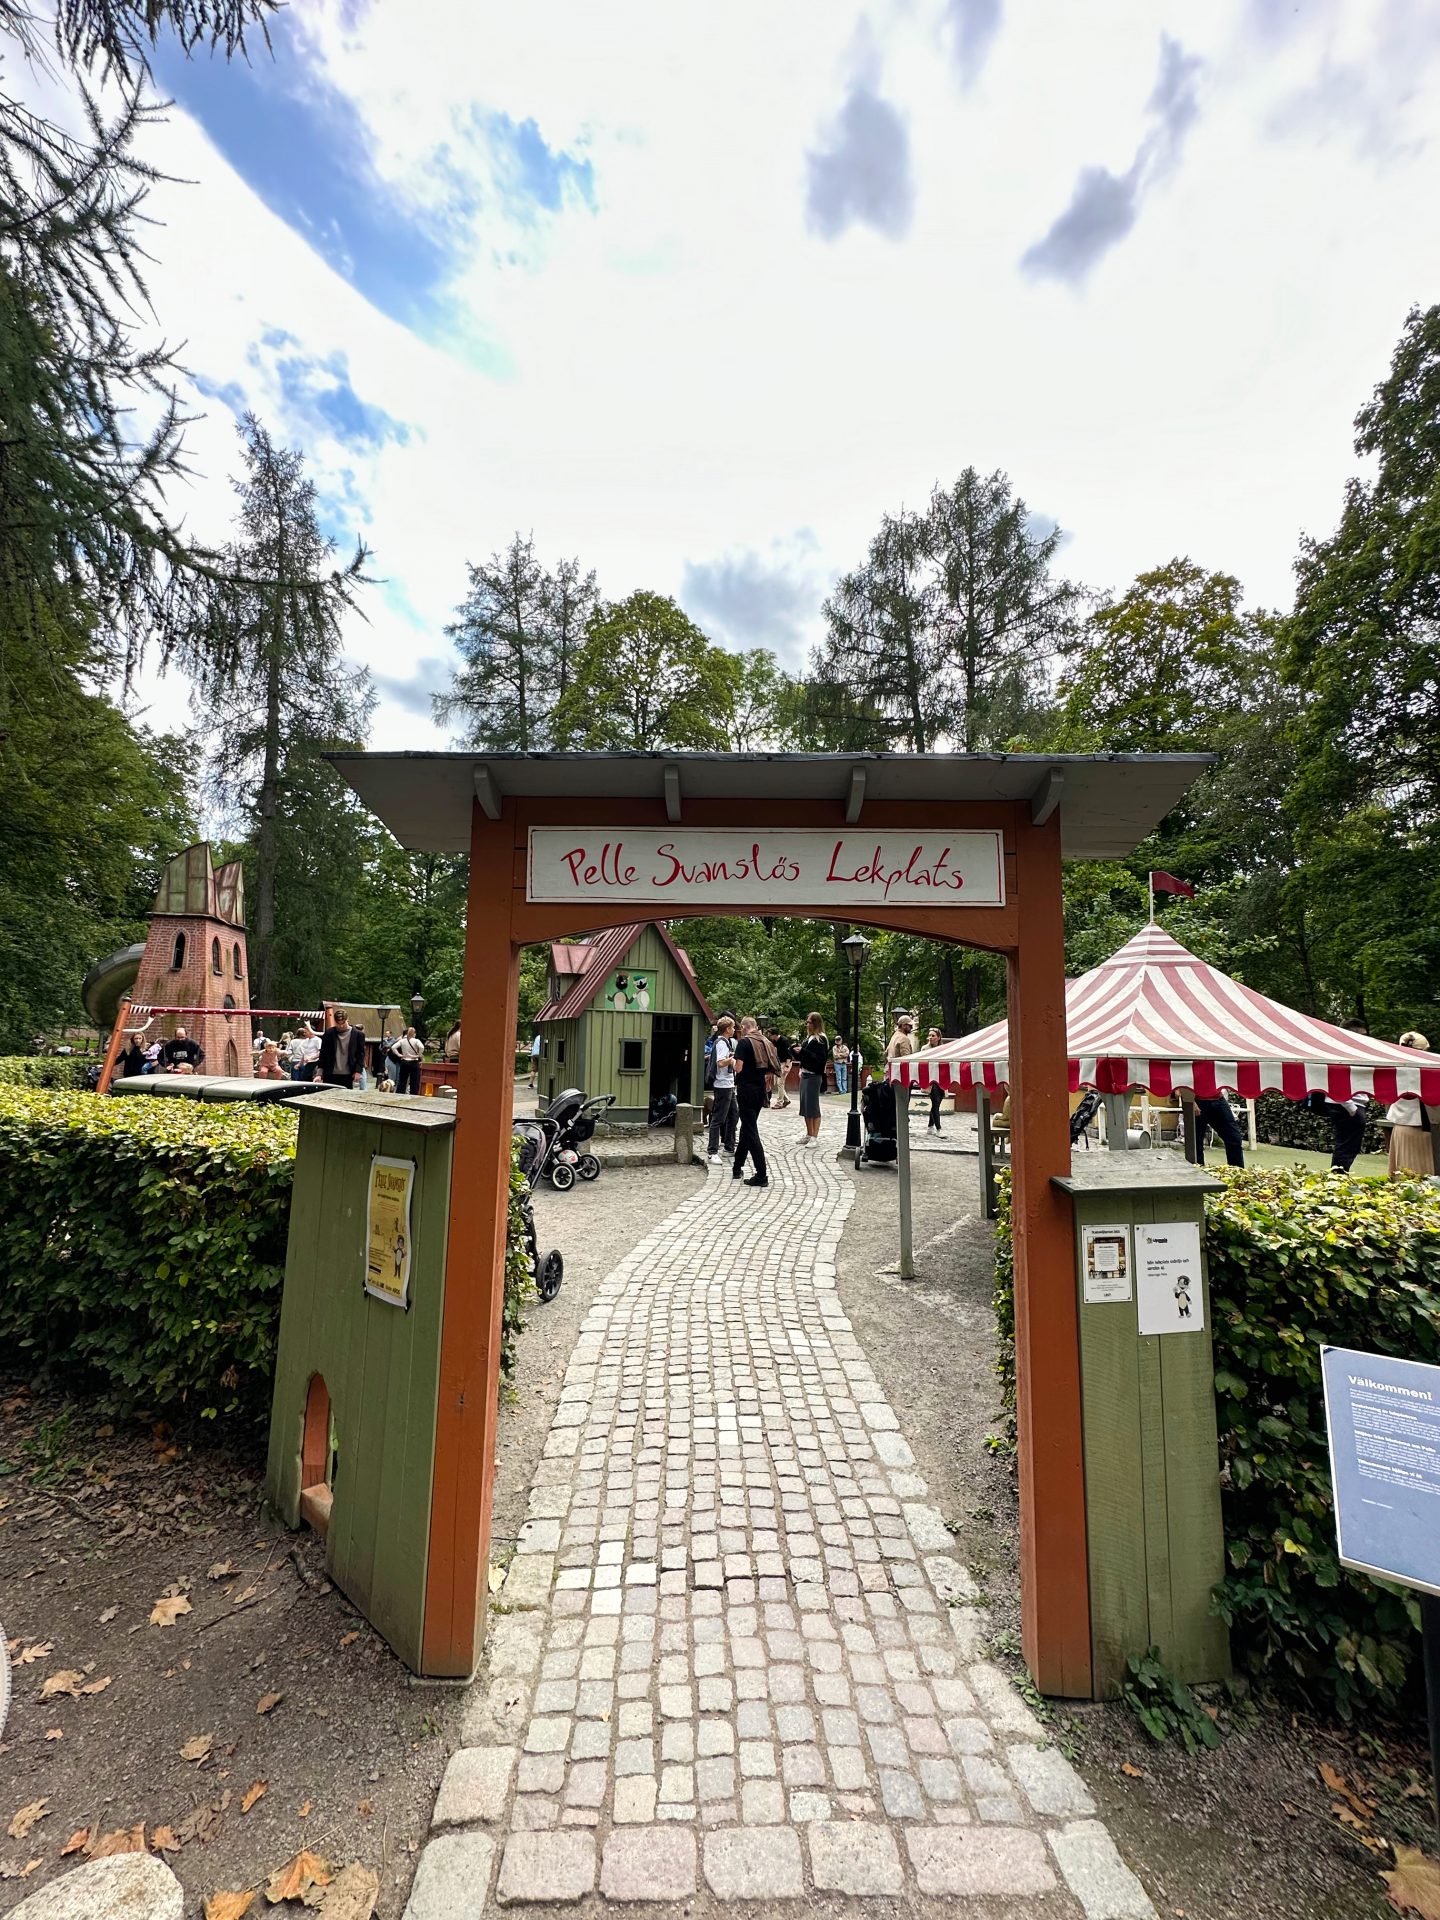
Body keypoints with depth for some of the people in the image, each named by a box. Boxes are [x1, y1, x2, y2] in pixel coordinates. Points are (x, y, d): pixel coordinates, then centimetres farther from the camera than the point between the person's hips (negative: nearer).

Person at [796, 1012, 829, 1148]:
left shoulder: (821, 1039, -11)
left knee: (813, 1106, -4)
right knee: (805, 1106, 11)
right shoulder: (809, 1037, 13)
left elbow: (820, 1059, -19)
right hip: (805, 1075, 8)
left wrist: (803, 1051, -22)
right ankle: (809, 1135, 20)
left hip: (814, 1076, -8)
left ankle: (815, 1137, 2)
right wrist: (802, 1068, 6)